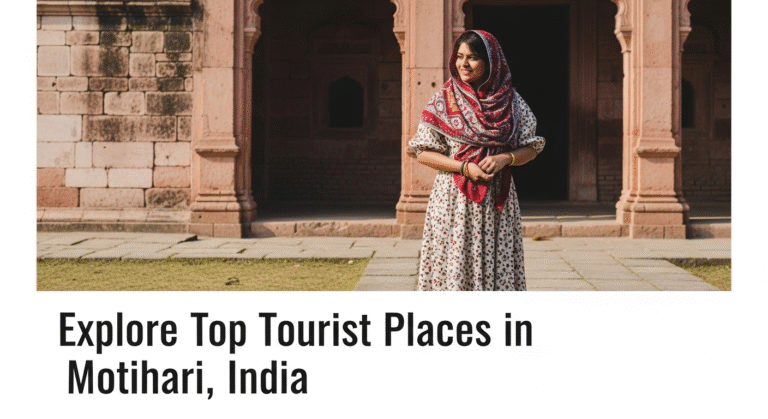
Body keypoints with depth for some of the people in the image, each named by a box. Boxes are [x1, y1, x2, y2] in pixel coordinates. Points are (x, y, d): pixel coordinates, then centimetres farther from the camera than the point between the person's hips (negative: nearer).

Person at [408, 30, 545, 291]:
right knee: (454, 266, -4)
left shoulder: (511, 101, 6)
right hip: (453, 200, -2)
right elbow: (423, 152, 0)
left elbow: (531, 148, 9)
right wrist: (464, 167, -13)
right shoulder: (444, 101, 1)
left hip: (498, 201, 2)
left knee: (497, 268, 1)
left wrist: (504, 159, -11)